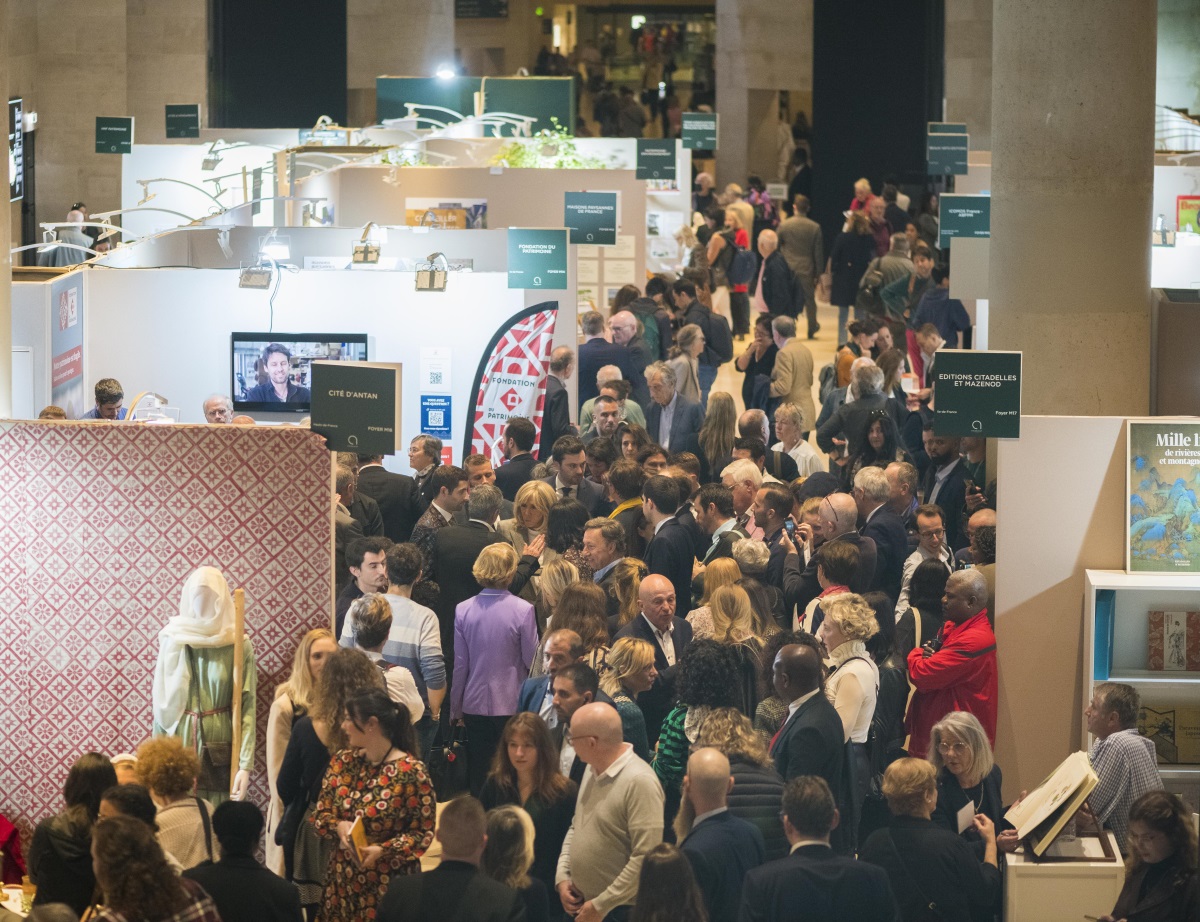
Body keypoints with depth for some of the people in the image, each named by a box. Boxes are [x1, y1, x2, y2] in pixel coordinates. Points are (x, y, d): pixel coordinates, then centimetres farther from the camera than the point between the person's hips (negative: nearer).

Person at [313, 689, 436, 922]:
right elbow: (320, 816, 9)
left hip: (390, 885, -5)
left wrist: (382, 850, -23)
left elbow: (423, 833, -11)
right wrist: (338, 826, -13)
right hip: (343, 881, 5)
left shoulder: (411, 771, -13)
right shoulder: (342, 761, 4)